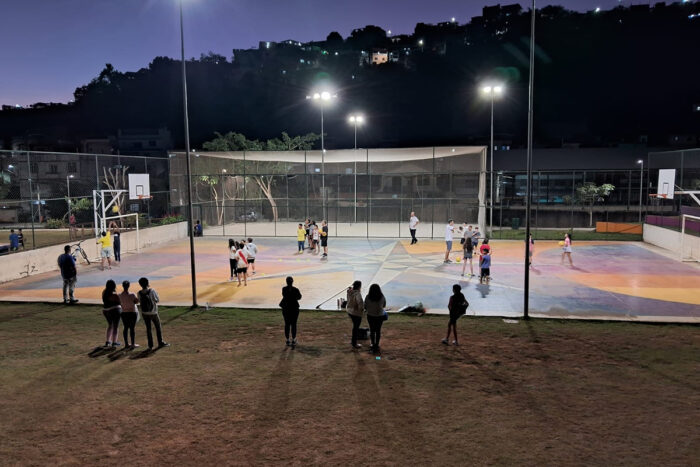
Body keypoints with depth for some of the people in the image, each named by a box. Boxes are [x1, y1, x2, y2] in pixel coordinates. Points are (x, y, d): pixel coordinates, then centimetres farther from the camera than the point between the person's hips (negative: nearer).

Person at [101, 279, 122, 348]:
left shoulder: (104, 292, 1)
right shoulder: (114, 294, -20)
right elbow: (120, 302, -12)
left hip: (106, 311, 7)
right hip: (115, 310, -7)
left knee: (110, 325, 22)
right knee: (115, 326, 3)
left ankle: (107, 341, 23)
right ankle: (114, 342, 5)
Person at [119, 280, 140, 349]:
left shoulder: (120, 296, -7)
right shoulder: (132, 295, -16)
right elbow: (136, 302, -3)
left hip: (124, 313, 3)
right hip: (133, 312, -3)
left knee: (126, 328, 10)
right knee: (132, 328, 1)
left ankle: (126, 344, 13)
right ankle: (133, 344, 3)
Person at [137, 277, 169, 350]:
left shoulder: (139, 293, -10)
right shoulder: (152, 291, -20)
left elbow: (140, 301, 5)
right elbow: (157, 300, -9)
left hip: (144, 313, 3)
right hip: (153, 313, -3)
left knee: (148, 328, 12)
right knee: (158, 327, 14)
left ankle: (150, 345, 13)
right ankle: (160, 343, 22)